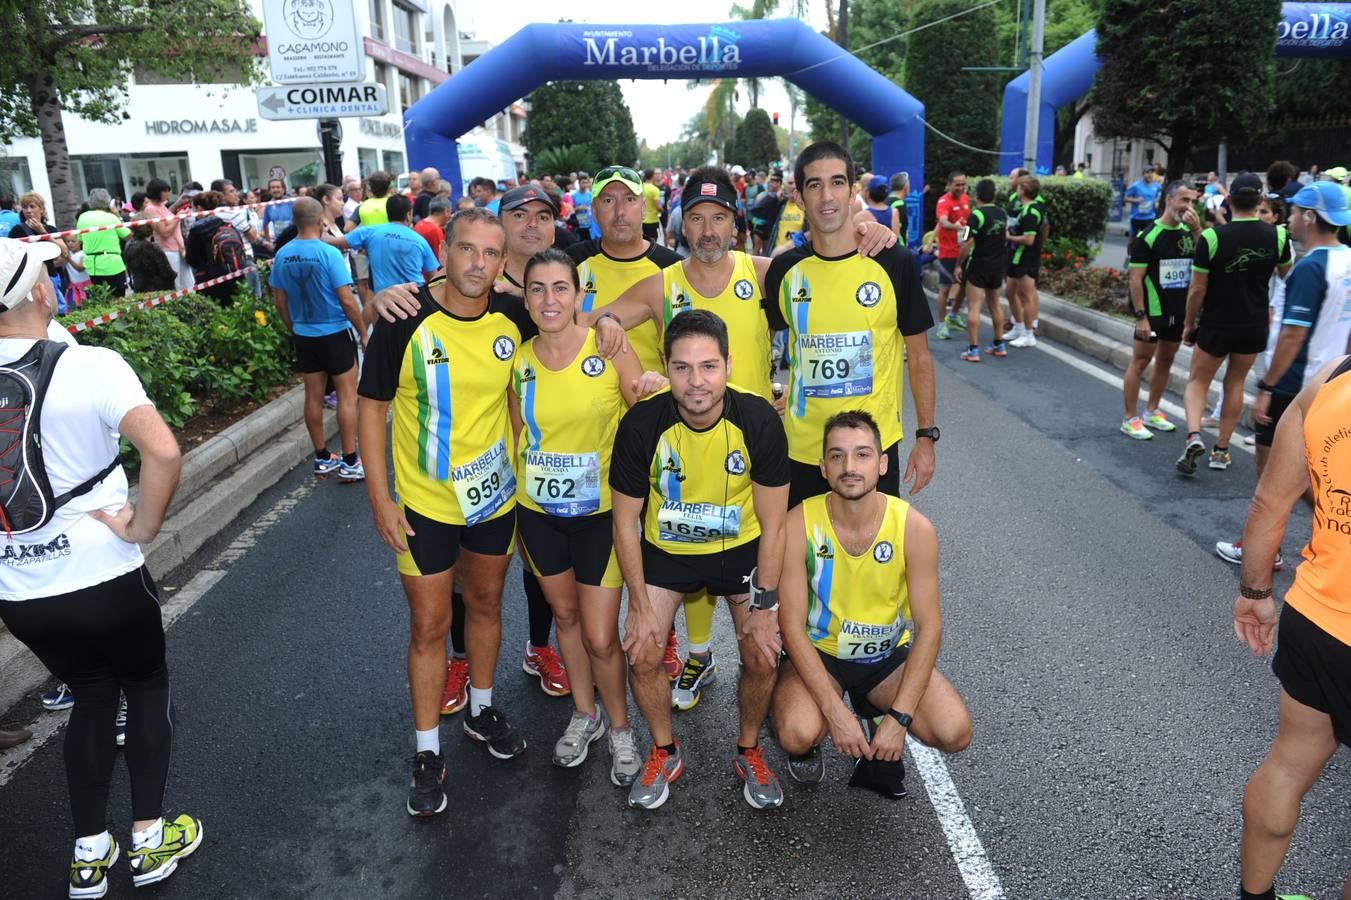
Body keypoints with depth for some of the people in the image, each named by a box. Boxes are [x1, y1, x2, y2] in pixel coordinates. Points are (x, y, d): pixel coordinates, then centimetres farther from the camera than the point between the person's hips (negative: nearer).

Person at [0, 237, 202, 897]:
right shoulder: (90, 365, -16)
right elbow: (163, 453, -29)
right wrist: (141, 528, -14)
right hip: (101, 577, -4)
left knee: (92, 692, 26)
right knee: (147, 685, 20)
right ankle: (149, 841, 28)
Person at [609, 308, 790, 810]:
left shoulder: (759, 421, -24)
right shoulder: (642, 425, -24)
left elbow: (772, 526, -13)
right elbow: (625, 521, -11)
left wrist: (764, 605, -12)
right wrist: (641, 605, -11)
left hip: (741, 548, 0)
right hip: (666, 549, 0)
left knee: (763, 657, -7)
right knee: (642, 655, -9)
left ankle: (749, 752, 22)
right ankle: (665, 754, 20)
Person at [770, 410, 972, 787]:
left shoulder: (914, 528, -17)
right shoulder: (799, 524, -20)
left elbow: (929, 628, -13)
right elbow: (791, 625, -18)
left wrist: (899, 718, -21)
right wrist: (835, 712, -24)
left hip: (887, 656, 2)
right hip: (816, 655, -2)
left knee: (955, 733, -19)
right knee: (798, 735, -30)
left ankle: (875, 711, 13)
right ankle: (810, 743, 9)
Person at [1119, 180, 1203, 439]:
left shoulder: (1190, 232, 5)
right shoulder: (1149, 236, -13)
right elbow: (1136, 278, -14)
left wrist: (1197, 230, -16)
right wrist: (1140, 317, -17)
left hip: (1179, 311, 7)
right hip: (1153, 310, -6)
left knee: (1165, 360, 14)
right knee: (1140, 361, -1)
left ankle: (1152, 412, 28)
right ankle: (1130, 419, 5)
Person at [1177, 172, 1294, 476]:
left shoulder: (1211, 237, -17)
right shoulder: (1277, 235, -6)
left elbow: (1197, 289, -12)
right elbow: (1286, 274, 13)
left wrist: (1189, 323, 1)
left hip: (1216, 325, -3)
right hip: (1254, 325, 3)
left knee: (1197, 382, 12)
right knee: (1235, 384, 17)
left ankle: (1194, 435, -13)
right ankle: (1221, 451, 20)